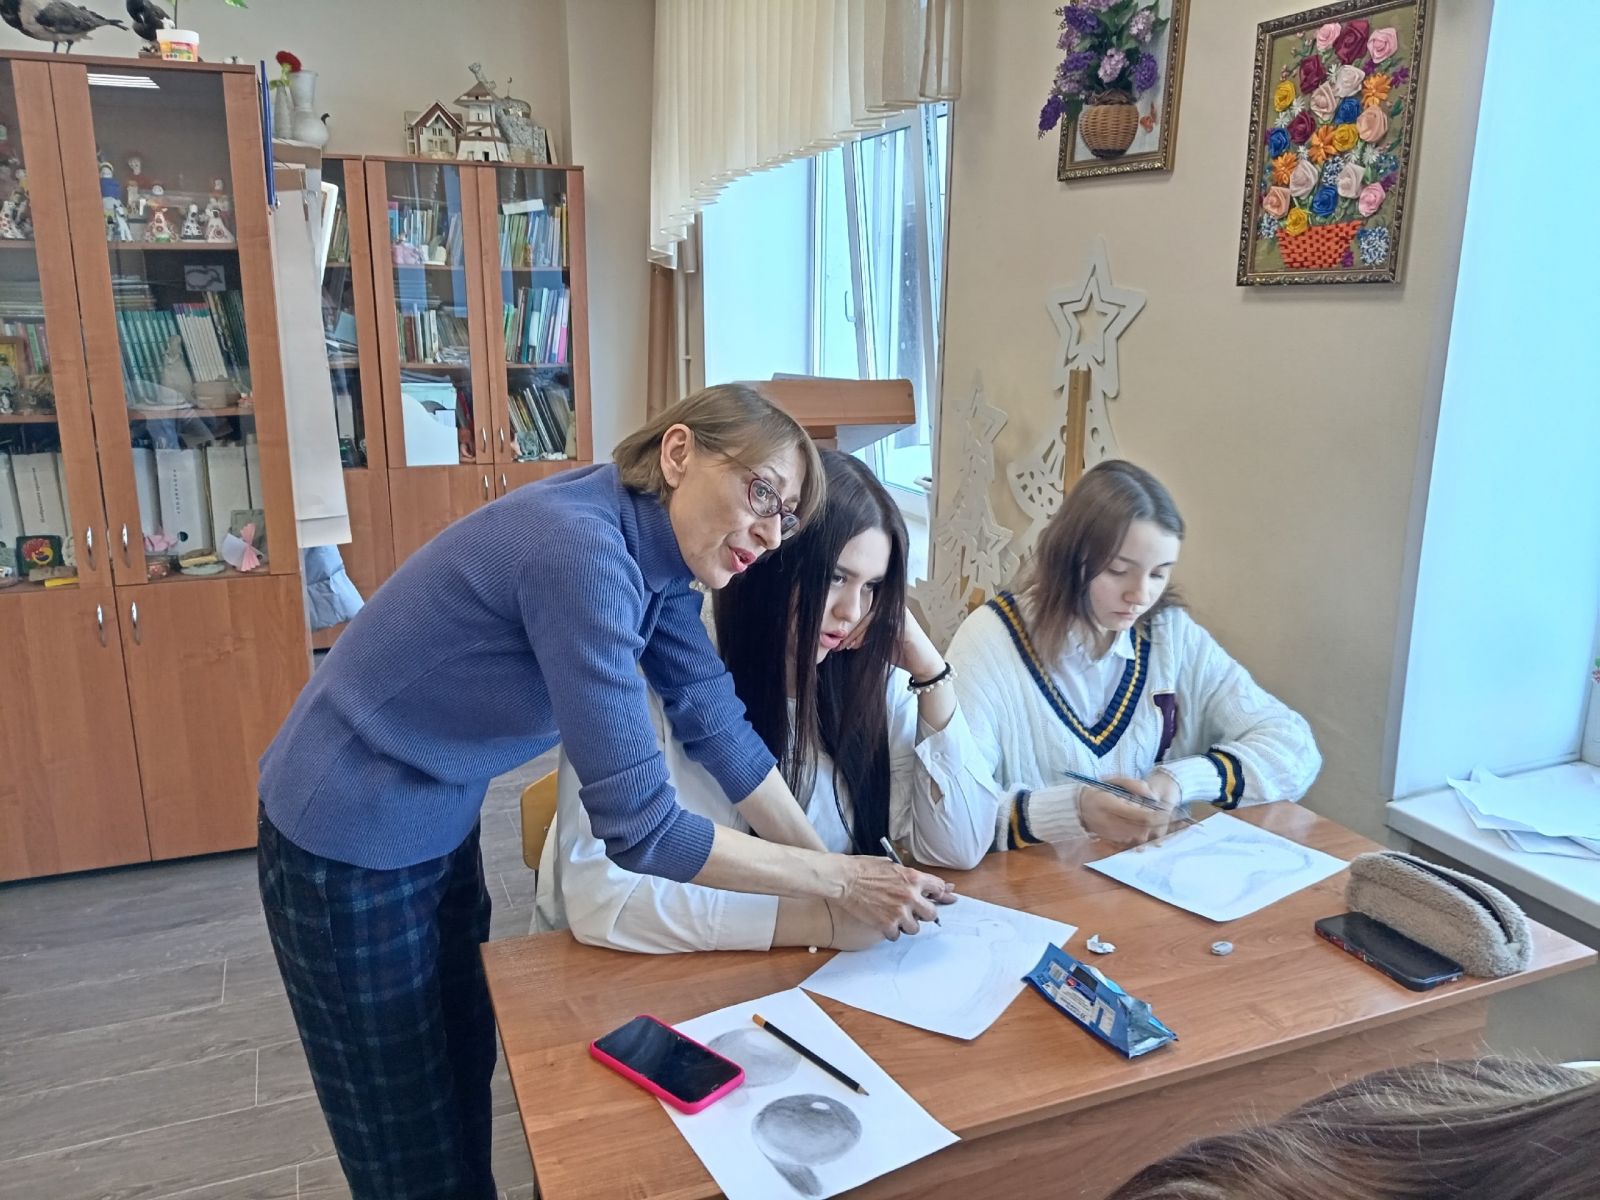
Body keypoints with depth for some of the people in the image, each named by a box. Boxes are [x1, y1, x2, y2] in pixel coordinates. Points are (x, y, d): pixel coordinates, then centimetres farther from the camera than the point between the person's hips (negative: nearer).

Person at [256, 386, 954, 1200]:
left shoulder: (651, 545, -6)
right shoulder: (582, 551, -33)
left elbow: (718, 726, -2)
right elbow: (638, 826, -32)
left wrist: (834, 865, -5)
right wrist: (839, 882, -23)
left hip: (438, 820, 8)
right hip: (350, 840, -8)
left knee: (467, 1078, 24)